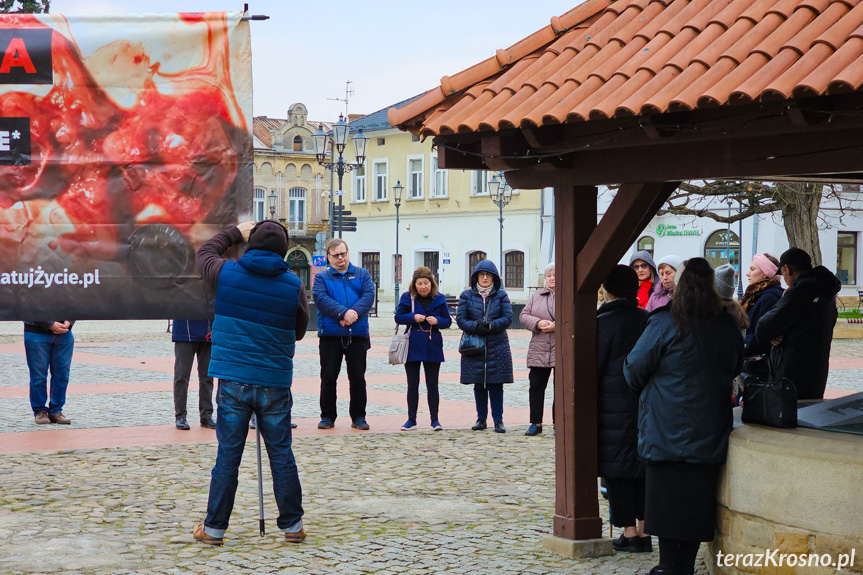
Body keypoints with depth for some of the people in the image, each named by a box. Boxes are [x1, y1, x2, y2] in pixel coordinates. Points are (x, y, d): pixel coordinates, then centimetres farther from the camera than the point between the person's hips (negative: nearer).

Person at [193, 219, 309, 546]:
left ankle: (214, 528, 12)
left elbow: (204, 251, 19)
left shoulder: (226, 274, -4)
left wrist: (237, 233, 29)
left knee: (228, 456, 6)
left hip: (233, 381, 0)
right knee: (281, 455, 9)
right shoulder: (294, 285, -4)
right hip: (275, 384, 0)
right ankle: (292, 525, 17)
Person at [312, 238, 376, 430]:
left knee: (358, 378, 4)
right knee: (328, 378, 3)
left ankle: (358, 416, 13)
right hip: (330, 335, -1)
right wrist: (343, 313, -22)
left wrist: (354, 312, -20)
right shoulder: (322, 277, 8)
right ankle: (327, 416, 13)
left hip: (357, 335, 1)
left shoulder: (362, 275, 13)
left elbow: (368, 296, -2)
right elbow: (321, 299, -9)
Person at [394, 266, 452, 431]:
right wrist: (413, 317, -15)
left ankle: (435, 420, 7)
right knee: (412, 385, 5)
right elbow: (398, 317, 2)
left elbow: (448, 321, 7)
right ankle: (411, 419, 12)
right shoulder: (407, 298, 1)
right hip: (413, 346, 0)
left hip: (433, 346, 0)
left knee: (432, 385, 2)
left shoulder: (439, 299, 3)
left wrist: (437, 321, -14)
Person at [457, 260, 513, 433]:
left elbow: (508, 318, -2)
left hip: (497, 346, -1)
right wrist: (476, 327, -17)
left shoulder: (501, 295, 6)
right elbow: (460, 319, 0)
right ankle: (481, 419, 15)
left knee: (496, 384, -2)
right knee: (478, 385, 6)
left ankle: (498, 420, 4)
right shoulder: (467, 295, 7)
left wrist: (490, 326, -17)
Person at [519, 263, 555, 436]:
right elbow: (523, 316, 9)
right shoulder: (536, 296, 15)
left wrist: (556, 325, -19)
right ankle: (536, 423, 11)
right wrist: (538, 323, -11)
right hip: (539, 350, 4)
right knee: (536, 386, 3)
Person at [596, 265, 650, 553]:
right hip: (646, 402, 6)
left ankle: (629, 532, 1)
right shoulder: (647, 319, 6)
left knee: (617, 465, 1)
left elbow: (594, 367, -9)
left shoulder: (604, 322, -11)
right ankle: (644, 530, 13)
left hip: (614, 405, -6)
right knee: (643, 463, 11)